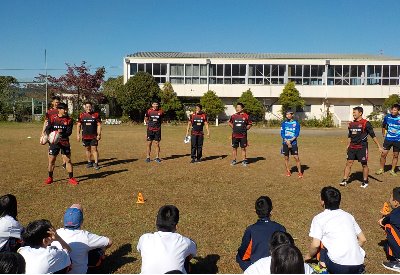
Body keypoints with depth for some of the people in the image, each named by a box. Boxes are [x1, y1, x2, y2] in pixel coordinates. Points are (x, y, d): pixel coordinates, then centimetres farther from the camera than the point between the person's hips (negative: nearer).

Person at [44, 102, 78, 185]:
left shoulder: (69, 120, 0)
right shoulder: (52, 118, 0)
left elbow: (69, 132, -7)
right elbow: (48, 129, 0)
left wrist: (62, 133, -26)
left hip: (65, 142, 0)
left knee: (68, 160, 0)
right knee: (51, 160, 6)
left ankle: (71, 178, 8)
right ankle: (50, 178, 23)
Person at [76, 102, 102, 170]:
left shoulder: (96, 115, 0)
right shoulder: (82, 115, 5)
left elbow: (99, 125, 1)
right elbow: (78, 125, 9)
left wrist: (99, 134, -5)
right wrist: (78, 134, 3)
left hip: (94, 136, -2)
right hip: (85, 136, 2)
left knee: (94, 149, -5)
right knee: (87, 149, 10)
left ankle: (96, 163, -1)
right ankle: (89, 162, 22)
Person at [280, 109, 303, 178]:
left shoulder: (296, 123, 1)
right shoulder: (284, 123, 6)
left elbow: (297, 134, -4)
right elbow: (282, 133, 1)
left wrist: (290, 140, -16)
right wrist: (287, 141, -13)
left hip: (293, 143, -2)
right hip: (285, 143, 2)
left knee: (296, 158, -5)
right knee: (286, 158, 8)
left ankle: (300, 172, 3)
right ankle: (288, 171, 23)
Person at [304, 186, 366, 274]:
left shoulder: (319, 218, -1)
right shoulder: (348, 215, 14)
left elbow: (315, 245, -7)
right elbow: (362, 239, 17)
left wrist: (309, 256, 13)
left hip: (338, 267, -5)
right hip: (358, 266, 5)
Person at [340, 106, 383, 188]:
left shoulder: (366, 123, -8)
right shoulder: (351, 124, 9)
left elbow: (373, 135, -6)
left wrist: (379, 146, -7)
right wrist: (348, 145, 17)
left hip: (362, 147, -5)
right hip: (352, 147, 5)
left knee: (364, 164, 6)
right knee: (349, 163, 1)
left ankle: (365, 181, 19)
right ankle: (345, 180, 5)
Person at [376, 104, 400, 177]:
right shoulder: (387, 117, -2)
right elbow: (383, 125, 16)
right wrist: (383, 133, 11)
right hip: (388, 139, 1)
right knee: (383, 154, 0)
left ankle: (392, 170, 23)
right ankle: (381, 169, 16)